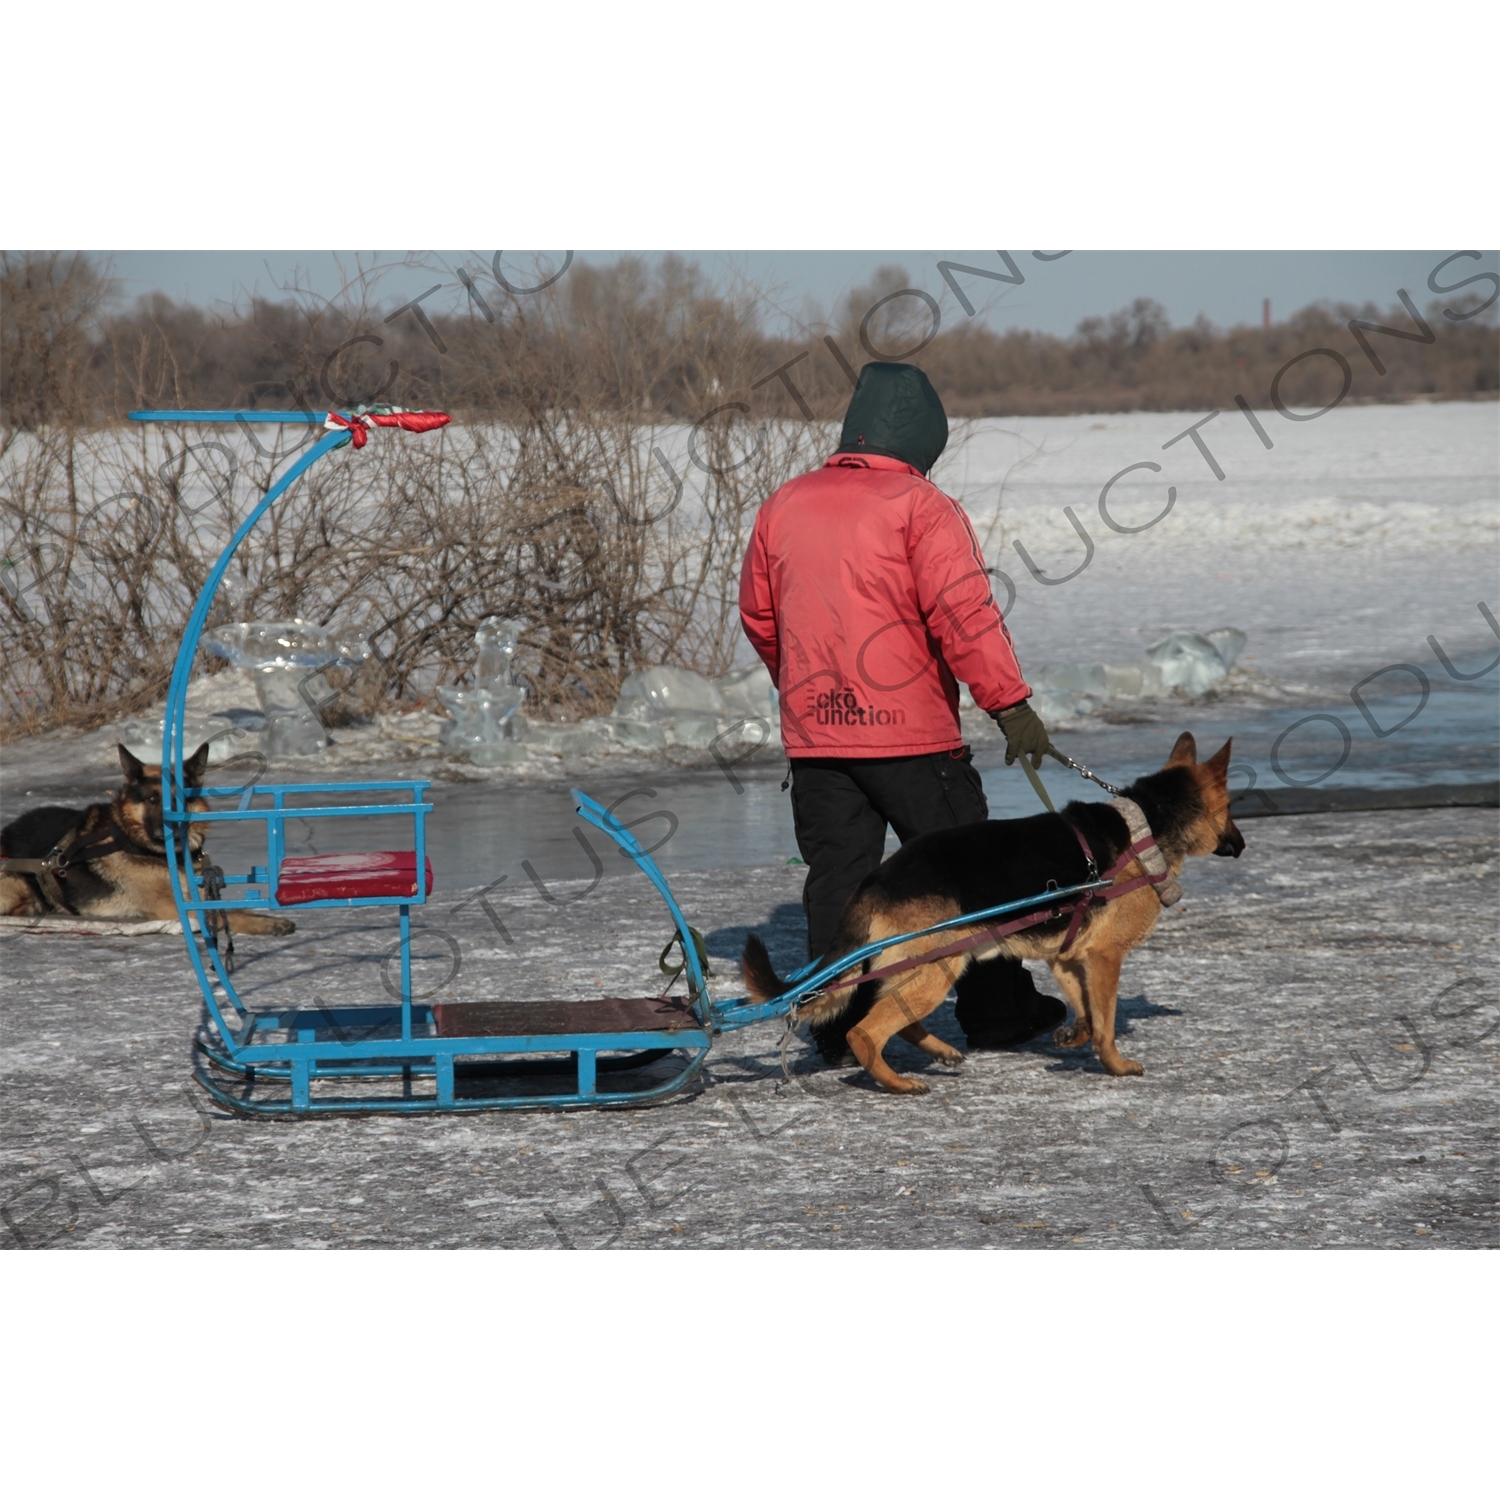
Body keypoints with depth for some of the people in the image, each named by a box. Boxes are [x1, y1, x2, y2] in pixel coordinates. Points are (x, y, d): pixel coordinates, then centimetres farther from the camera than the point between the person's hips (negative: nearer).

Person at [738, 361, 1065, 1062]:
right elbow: (963, 611, -18)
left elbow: (758, 616, 19)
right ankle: (996, 1011, 15)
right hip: (911, 730, -5)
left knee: (836, 874, 9)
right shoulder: (922, 506, -8)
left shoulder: (783, 506, 9)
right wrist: (1011, 703, -17)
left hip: (813, 733, 5)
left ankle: (838, 1025, 6)